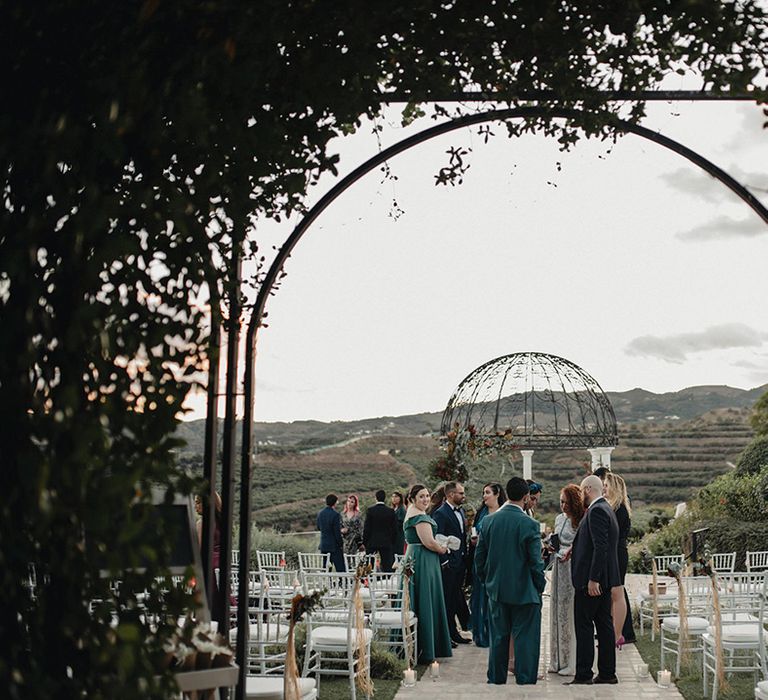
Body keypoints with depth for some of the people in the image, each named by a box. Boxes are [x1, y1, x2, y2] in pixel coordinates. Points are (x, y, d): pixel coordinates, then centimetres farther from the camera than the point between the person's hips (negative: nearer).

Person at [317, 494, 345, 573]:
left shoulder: (320, 513, 6)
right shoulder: (335, 514, -16)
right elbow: (337, 531, -16)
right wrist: (340, 544, -8)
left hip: (323, 545, 7)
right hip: (334, 545, -7)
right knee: (340, 569, -3)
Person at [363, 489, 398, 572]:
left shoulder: (370, 510, -6)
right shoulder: (391, 511, -1)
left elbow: (366, 528, -5)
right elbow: (395, 530, 2)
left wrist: (364, 543, 3)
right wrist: (392, 543, 12)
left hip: (372, 543, -1)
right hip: (387, 543, 1)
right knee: (387, 567, 1)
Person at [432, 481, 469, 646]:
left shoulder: (461, 512, 14)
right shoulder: (440, 513, -13)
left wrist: (465, 557, 12)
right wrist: (444, 562, -18)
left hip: (460, 563, 8)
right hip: (448, 564, -8)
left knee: (455, 598, 12)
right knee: (447, 599, -1)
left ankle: (453, 633, 20)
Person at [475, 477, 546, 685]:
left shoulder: (489, 521, -1)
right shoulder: (529, 525, -15)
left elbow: (479, 557, 5)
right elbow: (535, 561, -13)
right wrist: (540, 585, 2)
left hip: (496, 589, 5)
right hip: (523, 590, -5)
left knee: (498, 635, 14)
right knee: (525, 635, 5)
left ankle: (496, 677, 21)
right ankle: (525, 678, 8)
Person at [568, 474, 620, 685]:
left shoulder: (596, 511, -16)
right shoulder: (606, 509, 14)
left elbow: (600, 547, -23)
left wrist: (592, 579, -23)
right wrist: (574, 550, 19)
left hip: (591, 579, -10)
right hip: (604, 578, 10)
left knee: (584, 626, -4)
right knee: (604, 624, 12)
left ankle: (583, 674, -1)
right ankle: (607, 673, 17)